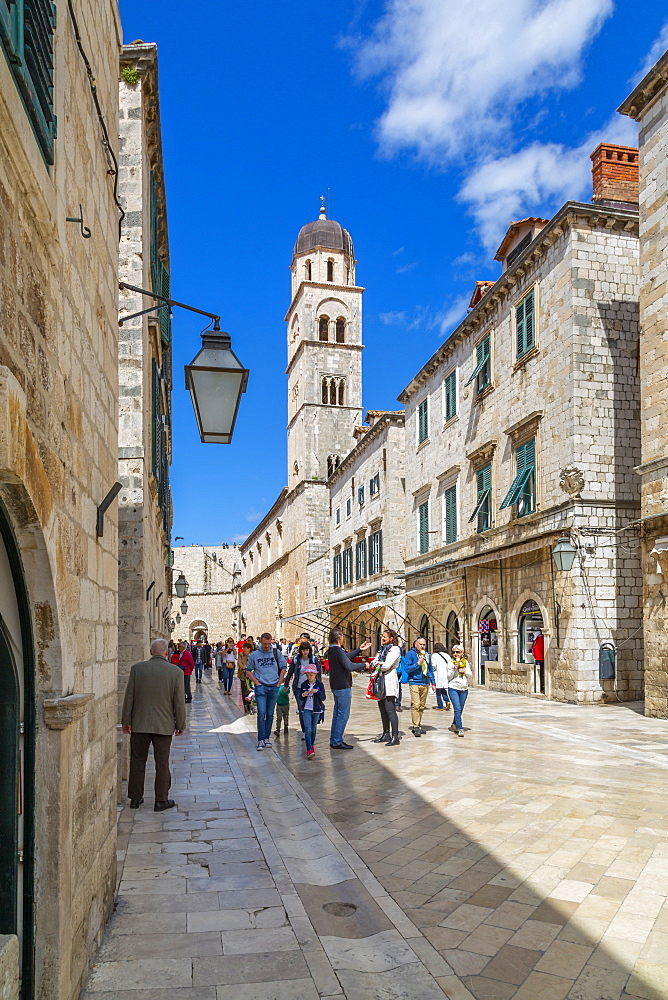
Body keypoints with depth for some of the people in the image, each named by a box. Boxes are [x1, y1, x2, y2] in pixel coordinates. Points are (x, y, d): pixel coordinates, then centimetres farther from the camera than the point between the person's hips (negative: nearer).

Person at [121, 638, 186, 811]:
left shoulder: (137, 668, -4)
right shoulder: (175, 672, -7)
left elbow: (129, 697, 0)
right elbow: (179, 701, -4)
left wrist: (126, 721, 8)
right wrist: (180, 724, 6)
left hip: (139, 724, 2)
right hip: (164, 725, -1)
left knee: (137, 762, 14)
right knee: (162, 764, 7)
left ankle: (135, 798, 22)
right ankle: (161, 801, 13)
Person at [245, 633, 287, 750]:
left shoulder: (277, 653, 4)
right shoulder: (254, 655, 0)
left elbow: (283, 668, 10)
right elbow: (248, 671, 6)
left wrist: (279, 683, 3)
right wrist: (256, 682, -5)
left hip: (274, 687, 2)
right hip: (261, 687, -2)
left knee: (270, 714, 9)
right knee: (261, 713, -10)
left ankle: (267, 737, 19)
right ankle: (261, 740, -7)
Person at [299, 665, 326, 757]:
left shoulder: (320, 684, -2)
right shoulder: (303, 685, 3)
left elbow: (323, 698, -4)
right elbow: (300, 698, 9)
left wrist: (317, 692, -22)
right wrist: (303, 695, -14)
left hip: (316, 710, 0)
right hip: (306, 709, 0)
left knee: (313, 729, 11)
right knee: (308, 729, -12)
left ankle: (312, 745, 30)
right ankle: (309, 749, -17)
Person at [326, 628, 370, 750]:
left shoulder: (332, 651, 10)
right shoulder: (338, 651, -20)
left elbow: (347, 657, 20)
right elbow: (349, 666, -27)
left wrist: (359, 650, 23)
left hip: (336, 686, 10)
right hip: (343, 687, -10)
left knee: (337, 713, 16)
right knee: (343, 714, -4)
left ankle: (334, 740, 22)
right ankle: (337, 742, -1)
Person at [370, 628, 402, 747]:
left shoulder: (395, 649, -5)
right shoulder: (382, 649, 21)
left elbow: (387, 665, -15)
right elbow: (373, 663, 13)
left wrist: (377, 664, 2)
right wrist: (379, 663, -7)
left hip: (389, 680, -8)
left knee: (390, 709, -12)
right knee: (382, 709, 10)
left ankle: (395, 736, -11)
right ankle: (386, 734, 18)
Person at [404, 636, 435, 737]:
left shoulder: (427, 655, 14)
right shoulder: (410, 654, -3)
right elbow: (407, 669, -8)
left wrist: (433, 682, 18)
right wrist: (417, 664, -17)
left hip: (425, 683, 6)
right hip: (414, 683, -6)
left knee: (422, 706, 8)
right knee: (415, 705, -14)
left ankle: (417, 725, 17)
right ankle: (416, 727, -12)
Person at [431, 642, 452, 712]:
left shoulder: (434, 655, -6)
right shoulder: (447, 655, 9)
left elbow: (433, 666, -14)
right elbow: (450, 666, 4)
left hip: (438, 676, -5)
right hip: (445, 676, 5)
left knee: (438, 691, 3)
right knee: (443, 690, 18)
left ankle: (440, 706, 5)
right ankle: (447, 701, -3)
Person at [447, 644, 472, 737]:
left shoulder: (465, 662, 9)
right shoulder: (451, 662, -1)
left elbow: (471, 677, 10)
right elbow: (448, 677, -4)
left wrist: (465, 671, -8)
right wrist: (454, 668, -16)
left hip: (464, 689, 4)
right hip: (453, 688, -4)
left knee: (460, 709, 11)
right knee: (457, 709, -13)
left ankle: (454, 724, 32)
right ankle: (460, 729, -11)